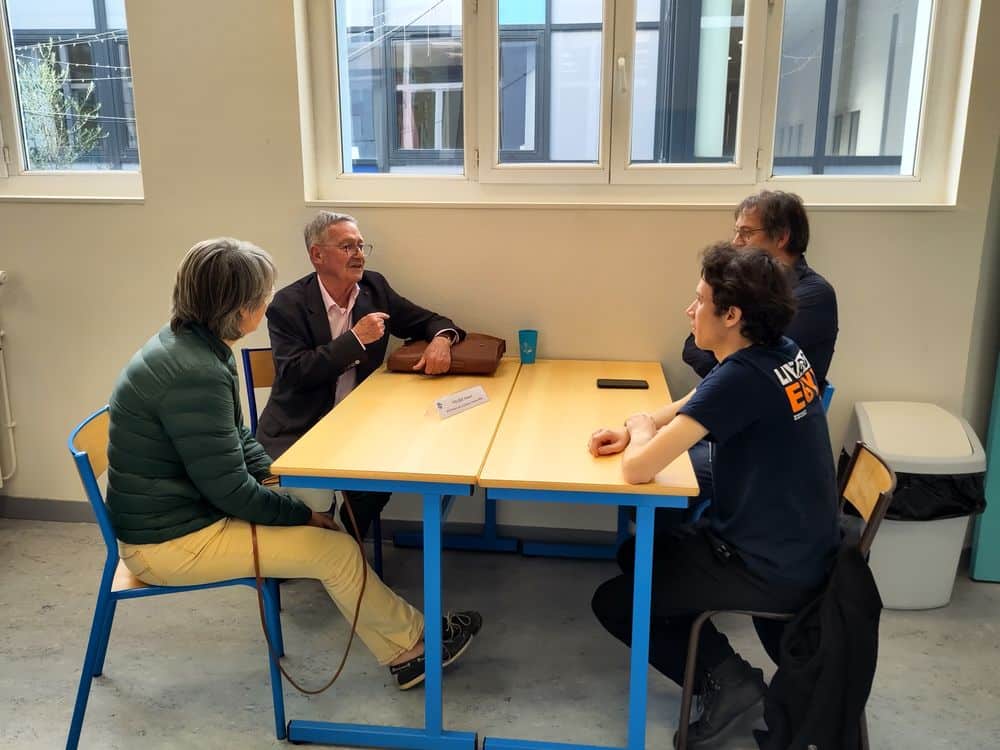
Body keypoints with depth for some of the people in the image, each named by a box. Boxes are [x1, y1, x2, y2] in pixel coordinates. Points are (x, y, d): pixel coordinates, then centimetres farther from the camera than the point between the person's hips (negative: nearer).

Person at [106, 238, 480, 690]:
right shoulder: (195, 375, -28)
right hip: (171, 542, -10)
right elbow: (229, 488, -24)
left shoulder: (185, 342, 3)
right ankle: (413, 643, 14)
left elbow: (234, 435, 14)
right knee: (338, 550, -10)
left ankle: (402, 654, 14)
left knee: (318, 501, 9)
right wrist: (304, 514, -10)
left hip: (179, 510, 10)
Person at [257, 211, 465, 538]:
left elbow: (429, 321, 11)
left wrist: (440, 340, -14)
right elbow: (293, 374, -19)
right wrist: (356, 338, -22)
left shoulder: (374, 287, 4)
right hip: (299, 431, -4)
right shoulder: (288, 304, -10)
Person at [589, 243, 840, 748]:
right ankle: (728, 670, 20)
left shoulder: (741, 378, -30)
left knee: (611, 603, 4)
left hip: (774, 572, -9)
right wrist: (632, 431, -3)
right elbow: (694, 406, 13)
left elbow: (637, 470, -30)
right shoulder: (781, 351, -2)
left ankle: (725, 677, 6)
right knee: (634, 554, 22)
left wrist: (643, 429, -8)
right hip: (796, 547, 9)